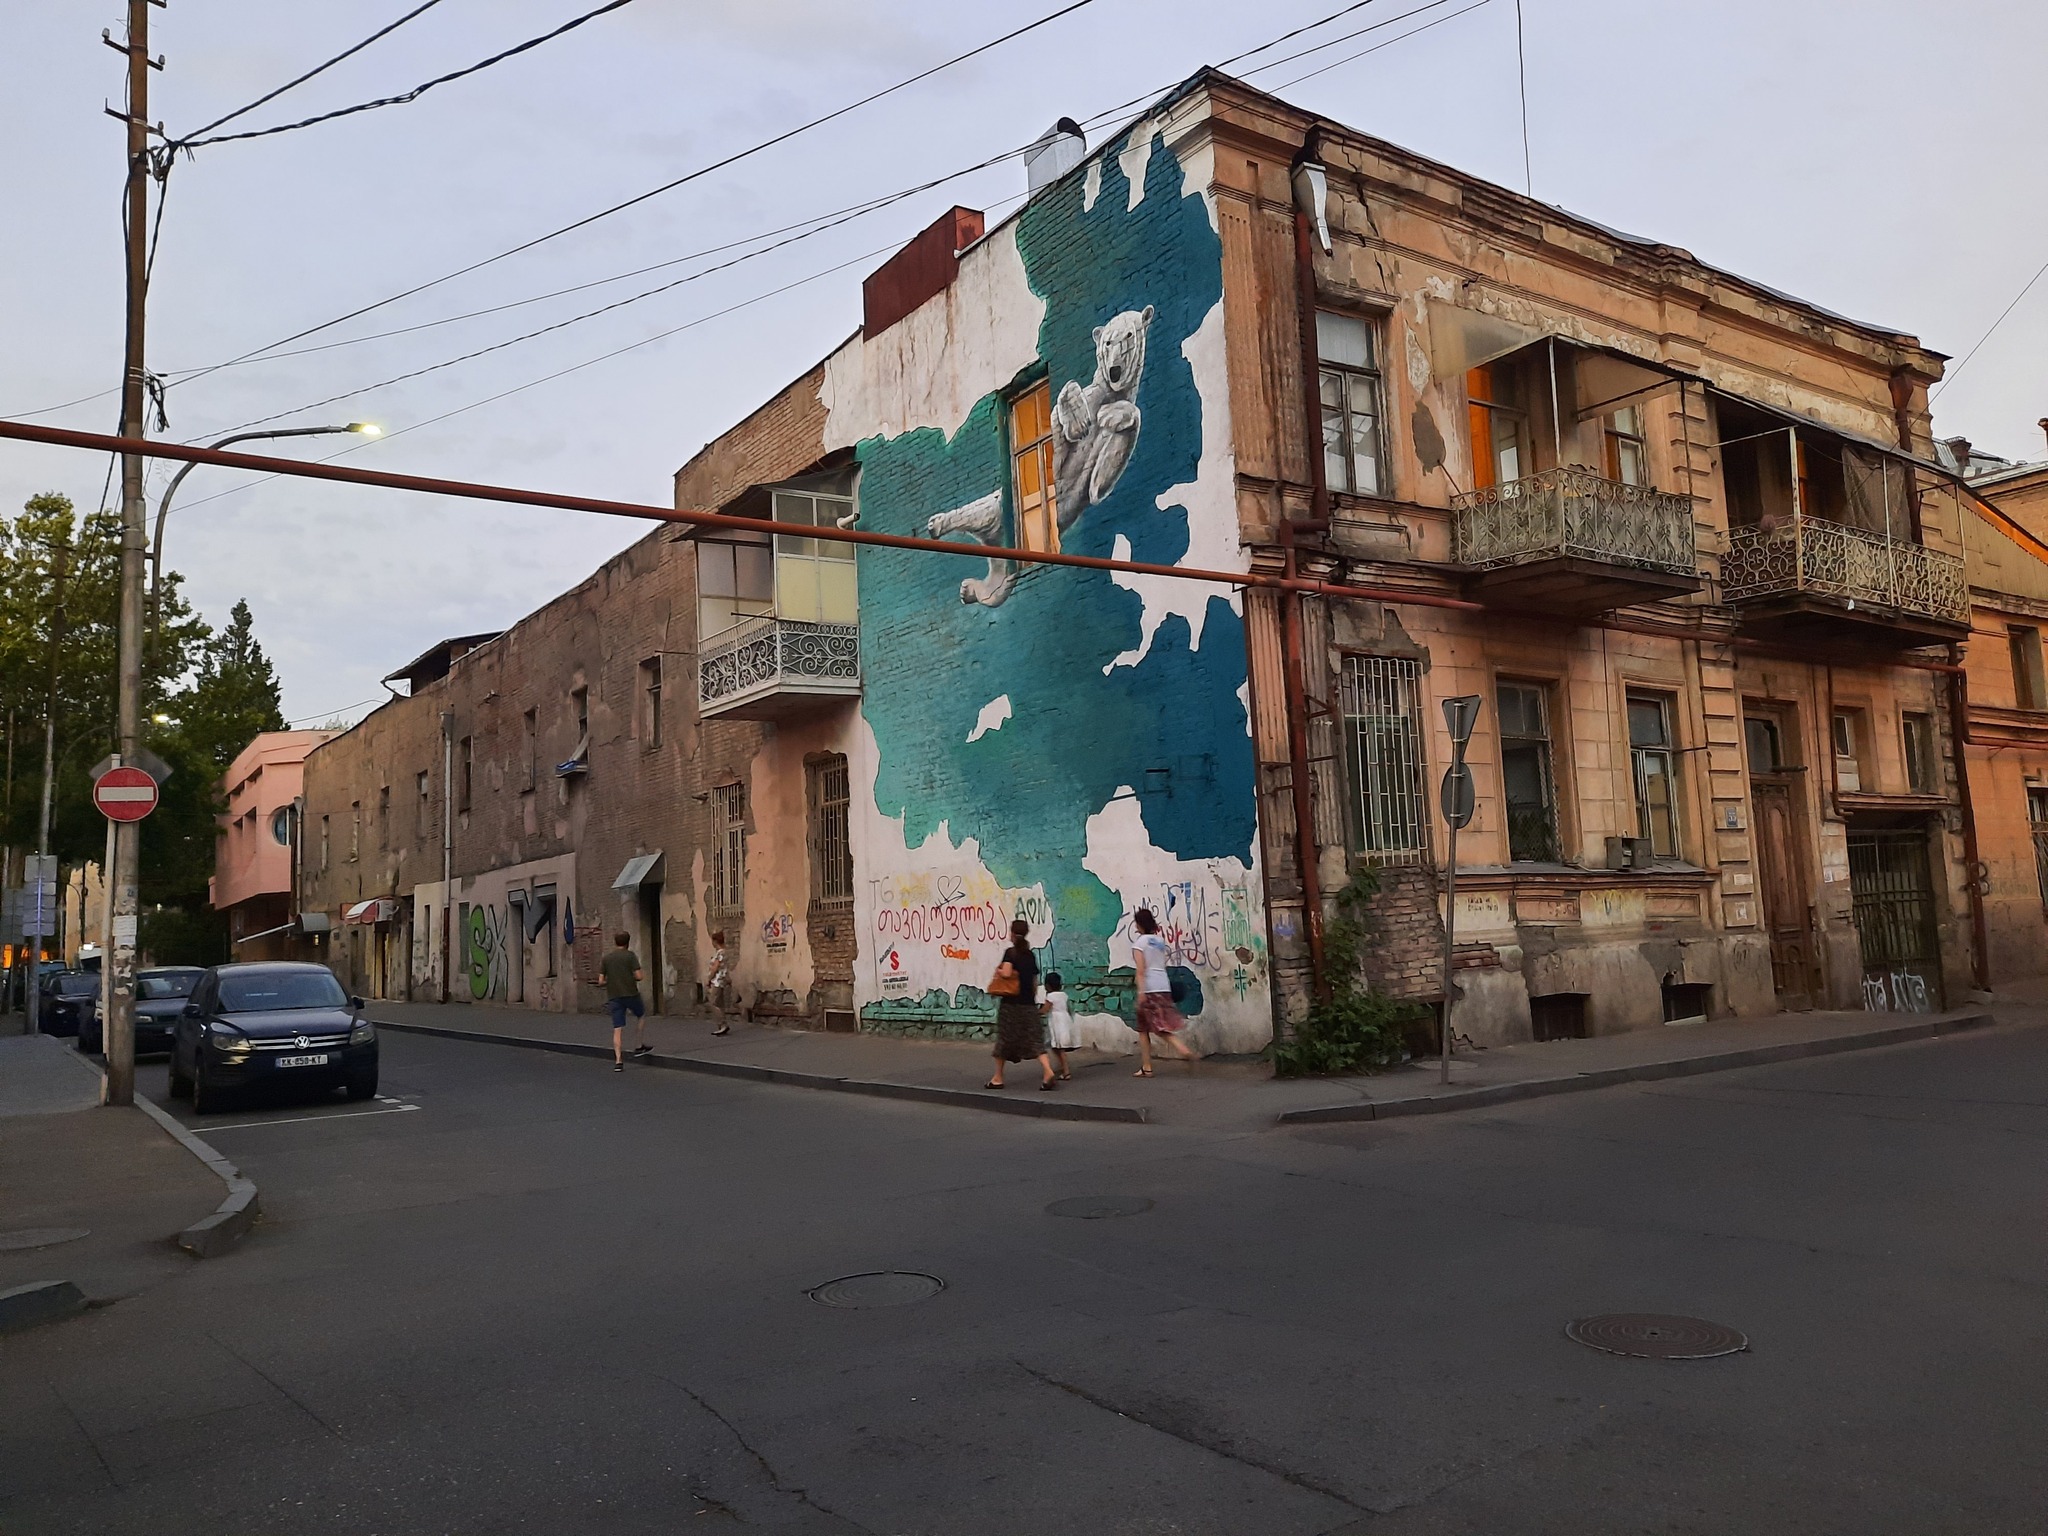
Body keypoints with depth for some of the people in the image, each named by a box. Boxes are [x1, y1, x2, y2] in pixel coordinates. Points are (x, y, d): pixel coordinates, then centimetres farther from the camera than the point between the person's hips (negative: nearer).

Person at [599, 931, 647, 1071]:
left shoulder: (605, 959, 6)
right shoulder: (630, 956, -4)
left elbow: (601, 981, 3)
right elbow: (638, 976, -10)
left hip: (614, 997, 2)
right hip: (630, 994, -2)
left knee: (617, 1029, 1)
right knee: (642, 1015, 25)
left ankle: (618, 1061, -6)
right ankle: (641, 1046, 26)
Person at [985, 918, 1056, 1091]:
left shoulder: (1010, 952, -8)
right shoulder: (1031, 955, 10)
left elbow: (1007, 973, -23)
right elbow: (1035, 983, 13)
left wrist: (997, 970, -3)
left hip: (1010, 1003, -4)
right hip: (1029, 1004, 4)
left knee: (1004, 1039, 9)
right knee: (1035, 1040, 1)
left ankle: (998, 1078, 20)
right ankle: (1049, 1073, -19)